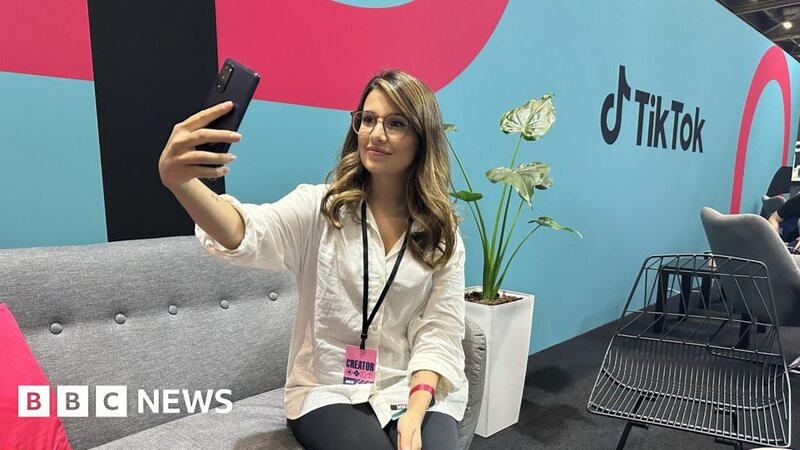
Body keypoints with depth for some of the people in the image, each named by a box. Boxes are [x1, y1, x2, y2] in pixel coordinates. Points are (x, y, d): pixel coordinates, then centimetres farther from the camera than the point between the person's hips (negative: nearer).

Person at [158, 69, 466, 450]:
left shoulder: (441, 234, 1)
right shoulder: (320, 206, -5)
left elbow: (439, 331, -1)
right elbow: (249, 235, -25)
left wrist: (415, 411, -17)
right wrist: (178, 180, -45)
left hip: (416, 390, 2)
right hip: (329, 390, -1)